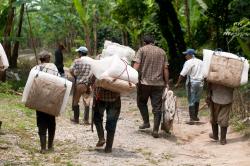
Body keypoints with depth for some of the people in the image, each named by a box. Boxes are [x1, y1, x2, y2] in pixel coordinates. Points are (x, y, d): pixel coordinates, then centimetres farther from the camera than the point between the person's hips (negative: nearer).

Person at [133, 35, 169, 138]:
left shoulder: (142, 50, 2)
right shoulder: (162, 52, 11)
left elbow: (136, 65, -9)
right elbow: (165, 69, 7)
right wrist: (166, 83, 12)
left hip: (144, 82, -2)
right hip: (158, 83, 2)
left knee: (142, 103, 20)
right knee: (157, 107, 2)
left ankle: (146, 122, 14)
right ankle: (155, 130, -3)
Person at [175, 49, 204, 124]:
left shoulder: (189, 62, -10)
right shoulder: (200, 62, 11)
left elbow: (182, 74, -14)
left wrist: (178, 83, -8)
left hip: (192, 83, -7)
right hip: (200, 83, 7)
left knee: (191, 101, -3)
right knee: (197, 100, 19)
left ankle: (192, 119, -6)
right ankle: (195, 116, 29)